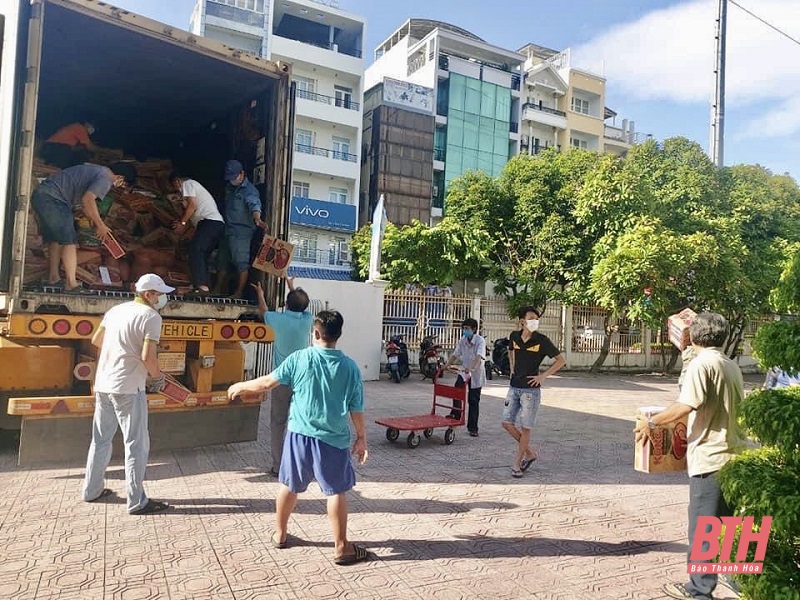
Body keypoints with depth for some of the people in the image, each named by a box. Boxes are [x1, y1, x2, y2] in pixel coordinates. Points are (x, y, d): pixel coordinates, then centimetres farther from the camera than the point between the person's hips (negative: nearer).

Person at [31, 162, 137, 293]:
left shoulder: (97, 170, 19)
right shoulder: (105, 179, -11)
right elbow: (87, 200, -26)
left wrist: (97, 224, 23)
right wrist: (101, 225, -16)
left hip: (40, 195, 10)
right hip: (52, 199, -10)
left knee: (56, 240, 17)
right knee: (69, 241, -8)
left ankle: (53, 278, 22)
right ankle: (71, 283, -11)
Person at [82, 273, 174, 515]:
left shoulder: (116, 310, 12)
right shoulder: (150, 316, -12)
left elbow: (96, 340, 22)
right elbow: (148, 356, -20)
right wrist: (158, 377, -4)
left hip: (103, 384, 8)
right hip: (128, 388, -8)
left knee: (100, 439, 19)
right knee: (136, 444, -1)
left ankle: (91, 490, 31)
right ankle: (137, 502, 3)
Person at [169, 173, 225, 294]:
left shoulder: (187, 183, 7)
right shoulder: (194, 185, 36)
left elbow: (192, 205, -7)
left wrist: (182, 223, -2)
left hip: (210, 222, -10)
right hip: (218, 224, 10)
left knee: (195, 250, -21)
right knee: (202, 256, 7)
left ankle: (202, 286, -34)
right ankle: (204, 288, -1)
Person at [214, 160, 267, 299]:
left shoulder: (249, 190, -13)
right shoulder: (229, 187, 13)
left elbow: (255, 205, -30)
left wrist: (257, 219, -49)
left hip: (241, 232, -9)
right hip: (227, 230, 9)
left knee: (241, 262, -8)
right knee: (223, 261, 16)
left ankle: (239, 292, -2)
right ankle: (217, 290, 27)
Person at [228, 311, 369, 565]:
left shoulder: (299, 358, -7)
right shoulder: (349, 366, -6)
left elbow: (267, 382, 1)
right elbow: (356, 408, -3)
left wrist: (240, 386, 18)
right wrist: (361, 438, 10)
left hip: (299, 435, 2)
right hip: (333, 439, -1)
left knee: (289, 486, 18)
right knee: (337, 491, 6)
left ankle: (280, 534, 35)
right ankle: (341, 547, 12)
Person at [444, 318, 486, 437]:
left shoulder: (480, 341, -19)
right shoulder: (462, 340, -1)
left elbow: (479, 357, -33)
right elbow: (455, 354, 0)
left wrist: (471, 369, -48)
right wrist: (447, 365, -16)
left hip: (476, 374, -4)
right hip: (465, 371, 4)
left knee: (473, 401, 3)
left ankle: (472, 428, 14)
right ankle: (456, 415, -7)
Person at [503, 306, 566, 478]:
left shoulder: (542, 340, -11)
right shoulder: (514, 336, 2)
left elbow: (561, 360, -5)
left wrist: (543, 376, -10)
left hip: (530, 389, -5)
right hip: (514, 387, 5)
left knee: (525, 428, 0)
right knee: (507, 423, 3)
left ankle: (517, 463, 14)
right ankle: (530, 453, 22)